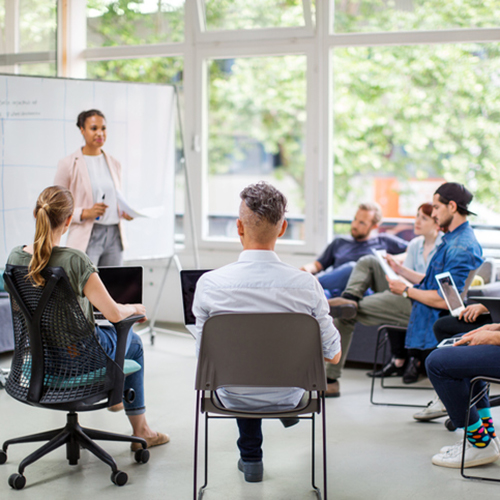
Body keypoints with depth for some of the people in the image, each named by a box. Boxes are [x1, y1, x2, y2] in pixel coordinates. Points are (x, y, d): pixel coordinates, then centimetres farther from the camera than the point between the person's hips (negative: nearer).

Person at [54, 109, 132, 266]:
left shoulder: (114, 164, 15)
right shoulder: (68, 164, -1)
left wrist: (124, 212, 4)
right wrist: (85, 213, -17)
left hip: (114, 236, 5)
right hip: (87, 238, -5)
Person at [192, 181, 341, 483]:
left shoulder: (209, 284, -23)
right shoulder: (306, 285, -22)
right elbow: (334, 355, -9)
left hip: (232, 398, 0)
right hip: (288, 396, 0)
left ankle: (251, 457, 42)